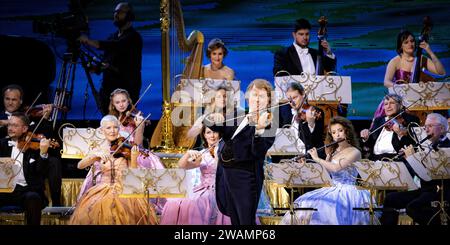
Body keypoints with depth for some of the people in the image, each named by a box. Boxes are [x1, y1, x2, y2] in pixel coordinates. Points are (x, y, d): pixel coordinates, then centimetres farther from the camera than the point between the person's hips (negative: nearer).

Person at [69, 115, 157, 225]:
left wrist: (134, 158, -19)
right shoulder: (100, 151, 10)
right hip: (103, 190, 2)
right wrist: (95, 155, -19)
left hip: (124, 190, -2)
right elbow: (80, 165, -2)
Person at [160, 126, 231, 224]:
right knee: (171, 206, -19)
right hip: (202, 193, 4)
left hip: (217, 194, -4)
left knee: (190, 206, -31)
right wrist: (188, 153, -15)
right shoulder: (202, 154, 13)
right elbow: (182, 165, 2)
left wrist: (217, 154, -20)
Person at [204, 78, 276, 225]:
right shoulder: (235, 119, 13)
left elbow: (258, 152, -19)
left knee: (246, 221, -7)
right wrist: (213, 119, -15)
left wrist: (259, 129, -37)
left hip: (245, 179, -6)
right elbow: (208, 124, 9)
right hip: (225, 176, 6)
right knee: (234, 220, 17)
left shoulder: (268, 123, -6)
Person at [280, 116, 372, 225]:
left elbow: (336, 168, -22)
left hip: (347, 192, -7)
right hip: (332, 189, 7)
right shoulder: (333, 151, 15)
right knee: (305, 203, -12)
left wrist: (317, 159, -12)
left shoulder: (354, 152, -7)